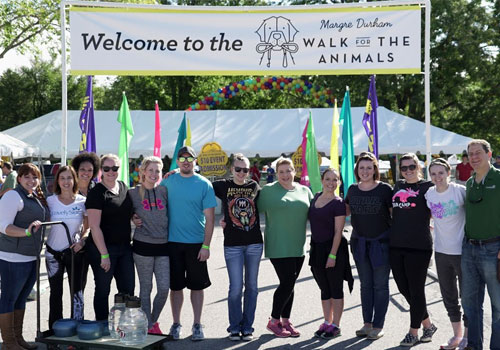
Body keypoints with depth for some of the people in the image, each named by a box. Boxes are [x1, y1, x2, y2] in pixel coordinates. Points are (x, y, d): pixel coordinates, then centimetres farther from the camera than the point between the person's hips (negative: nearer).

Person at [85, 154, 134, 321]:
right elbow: (94, 227, -16)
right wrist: (104, 254, -19)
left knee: (128, 289, 10)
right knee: (103, 290, 5)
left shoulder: (123, 187, 9)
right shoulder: (97, 192, -11)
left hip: (125, 246, 7)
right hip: (103, 248, -6)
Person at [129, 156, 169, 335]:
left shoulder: (164, 191, 6)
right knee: (146, 287, 5)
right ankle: (148, 326, 18)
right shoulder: (133, 193, 1)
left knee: (164, 288, -1)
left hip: (163, 246, 2)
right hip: (143, 246, -2)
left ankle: (154, 321, 22)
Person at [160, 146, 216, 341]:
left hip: (196, 244, -1)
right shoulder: (167, 182, 3)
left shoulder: (204, 184, -3)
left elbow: (209, 218, -4)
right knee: (175, 285, 8)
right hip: (172, 242, 1)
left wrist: (206, 246, -9)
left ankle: (197, 325, 17)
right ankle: (176, 324, 21)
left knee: (197, 285, 6)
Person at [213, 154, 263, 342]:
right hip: (233, 244, -2)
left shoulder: (254, 186, 7)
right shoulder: (223, 186, 3)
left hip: (254, 243, 2)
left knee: (251, 286, 7)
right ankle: (235, 327, 12)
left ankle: (247, 327, 17)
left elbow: (261, 207, 14)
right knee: (236, 287, -3)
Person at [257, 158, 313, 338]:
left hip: (298, 247, 5)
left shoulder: (304, 191, 11)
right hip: (278, 247, -5)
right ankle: (274, 321, 9)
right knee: (287, 283, -7)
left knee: (289, 284, 10)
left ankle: (285, 320, 23)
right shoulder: (268, 190, -2)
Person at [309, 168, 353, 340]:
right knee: (324, 289, 14)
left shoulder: (338, 203, -11)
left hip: (333, 248, -6)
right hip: (317, 248, 6)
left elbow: (338, 232, -14)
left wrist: (332, 255, -18)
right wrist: (314, 250, 14)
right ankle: (327, 322, 24)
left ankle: (335, 325, 12)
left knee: (335, 289, 4)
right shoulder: (316, 197, 7)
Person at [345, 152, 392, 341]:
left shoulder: (385, 189, -8)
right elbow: (347, 210, 21)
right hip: (359, 242, 4)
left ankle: (378, 326, 11)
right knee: (365, 284, 12)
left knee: (380, 285, 3)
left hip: (381, 242, -4)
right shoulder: (353, 189, 5)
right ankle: (367, 323, 22)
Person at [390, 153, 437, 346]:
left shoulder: (427, 186, -1)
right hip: (396, 246, 6)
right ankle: (428, 324, 27)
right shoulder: (398, 186, 14)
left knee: (416, 290, 2)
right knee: (403, 289, 11)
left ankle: (413, 332, 14)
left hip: (418, 246, -6)